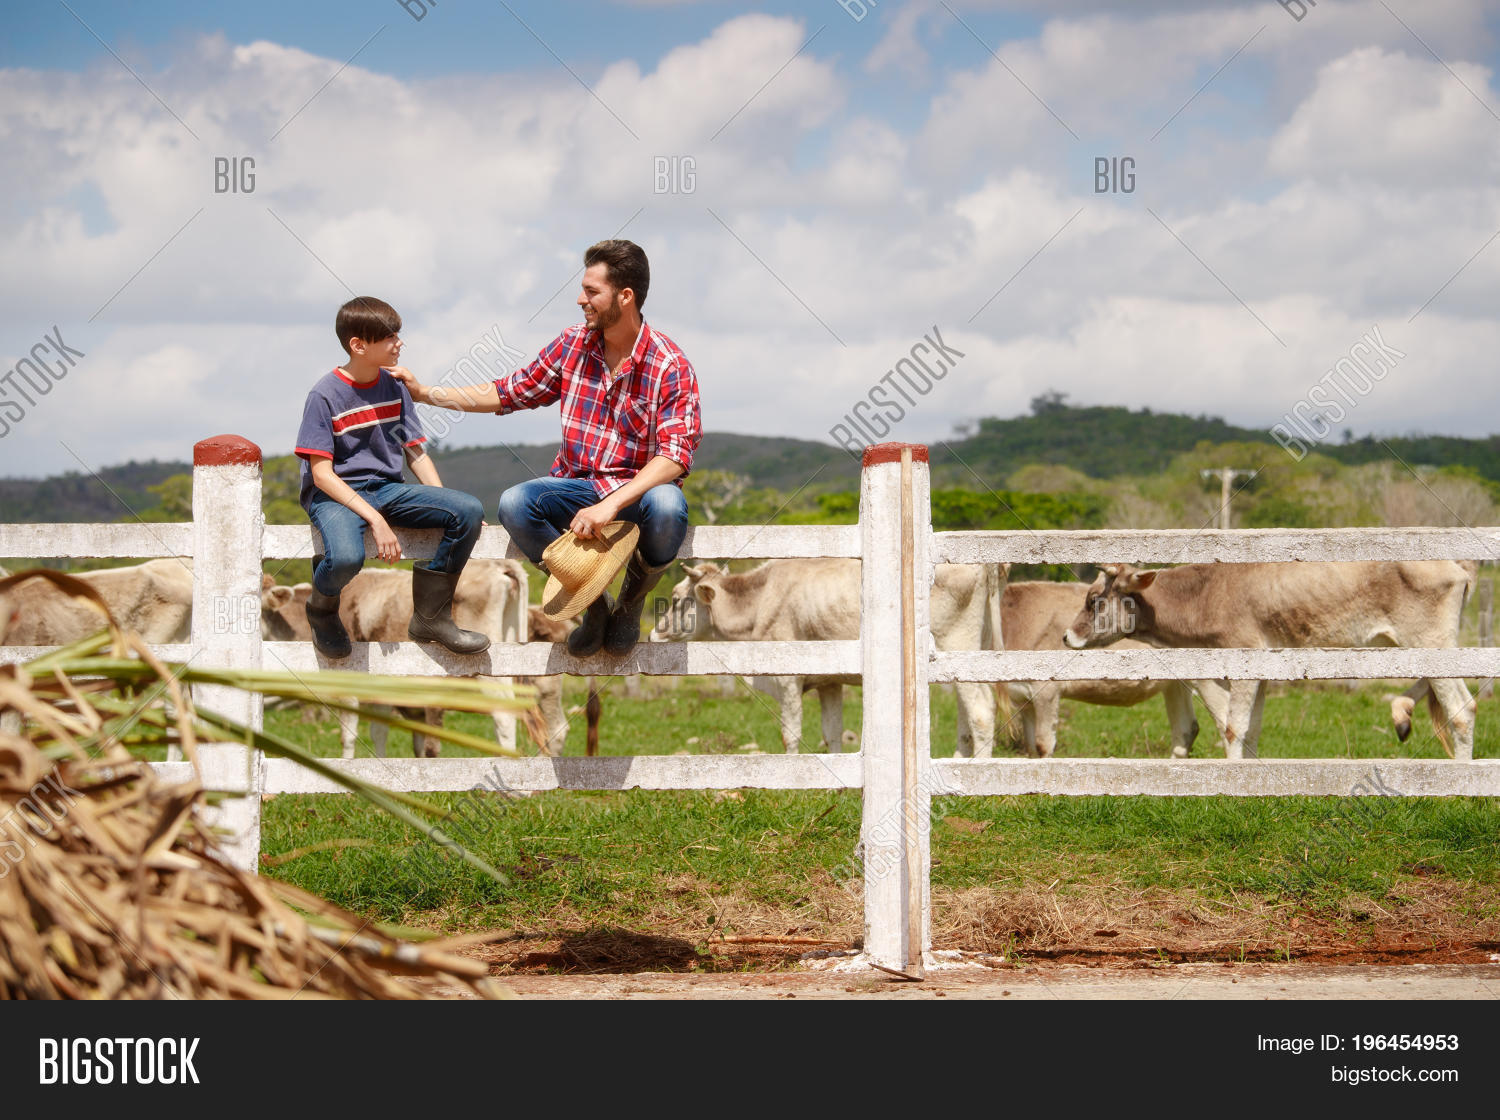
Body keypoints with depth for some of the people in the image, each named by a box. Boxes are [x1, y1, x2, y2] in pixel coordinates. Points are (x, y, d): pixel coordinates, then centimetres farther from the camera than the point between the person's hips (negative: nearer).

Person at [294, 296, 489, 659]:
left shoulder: (394, 388, 8)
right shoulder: (325, 395, -11)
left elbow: (416, 454, 12)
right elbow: (321, 473, -15)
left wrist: (444, 504, -4)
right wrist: (375, 519, -23)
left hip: (386, 488, 6)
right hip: (334, 494, -6)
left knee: (470, 510, -15)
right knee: (346, 557, -39)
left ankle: (430, 615, -3)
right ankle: (322, 607, -1)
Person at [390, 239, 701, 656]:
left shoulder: (672, 367, -12)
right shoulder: (572, 345, 4)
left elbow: (675, 455, -22)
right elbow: (510, 392, 15)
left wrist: (611, 504, -34)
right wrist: (424, 393, 10)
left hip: (638, 490, -4)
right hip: (577, 486, 4)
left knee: (667, 507, -39)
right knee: (513, 505, -27)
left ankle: (632, 600, -5)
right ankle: (594, 603, -4)